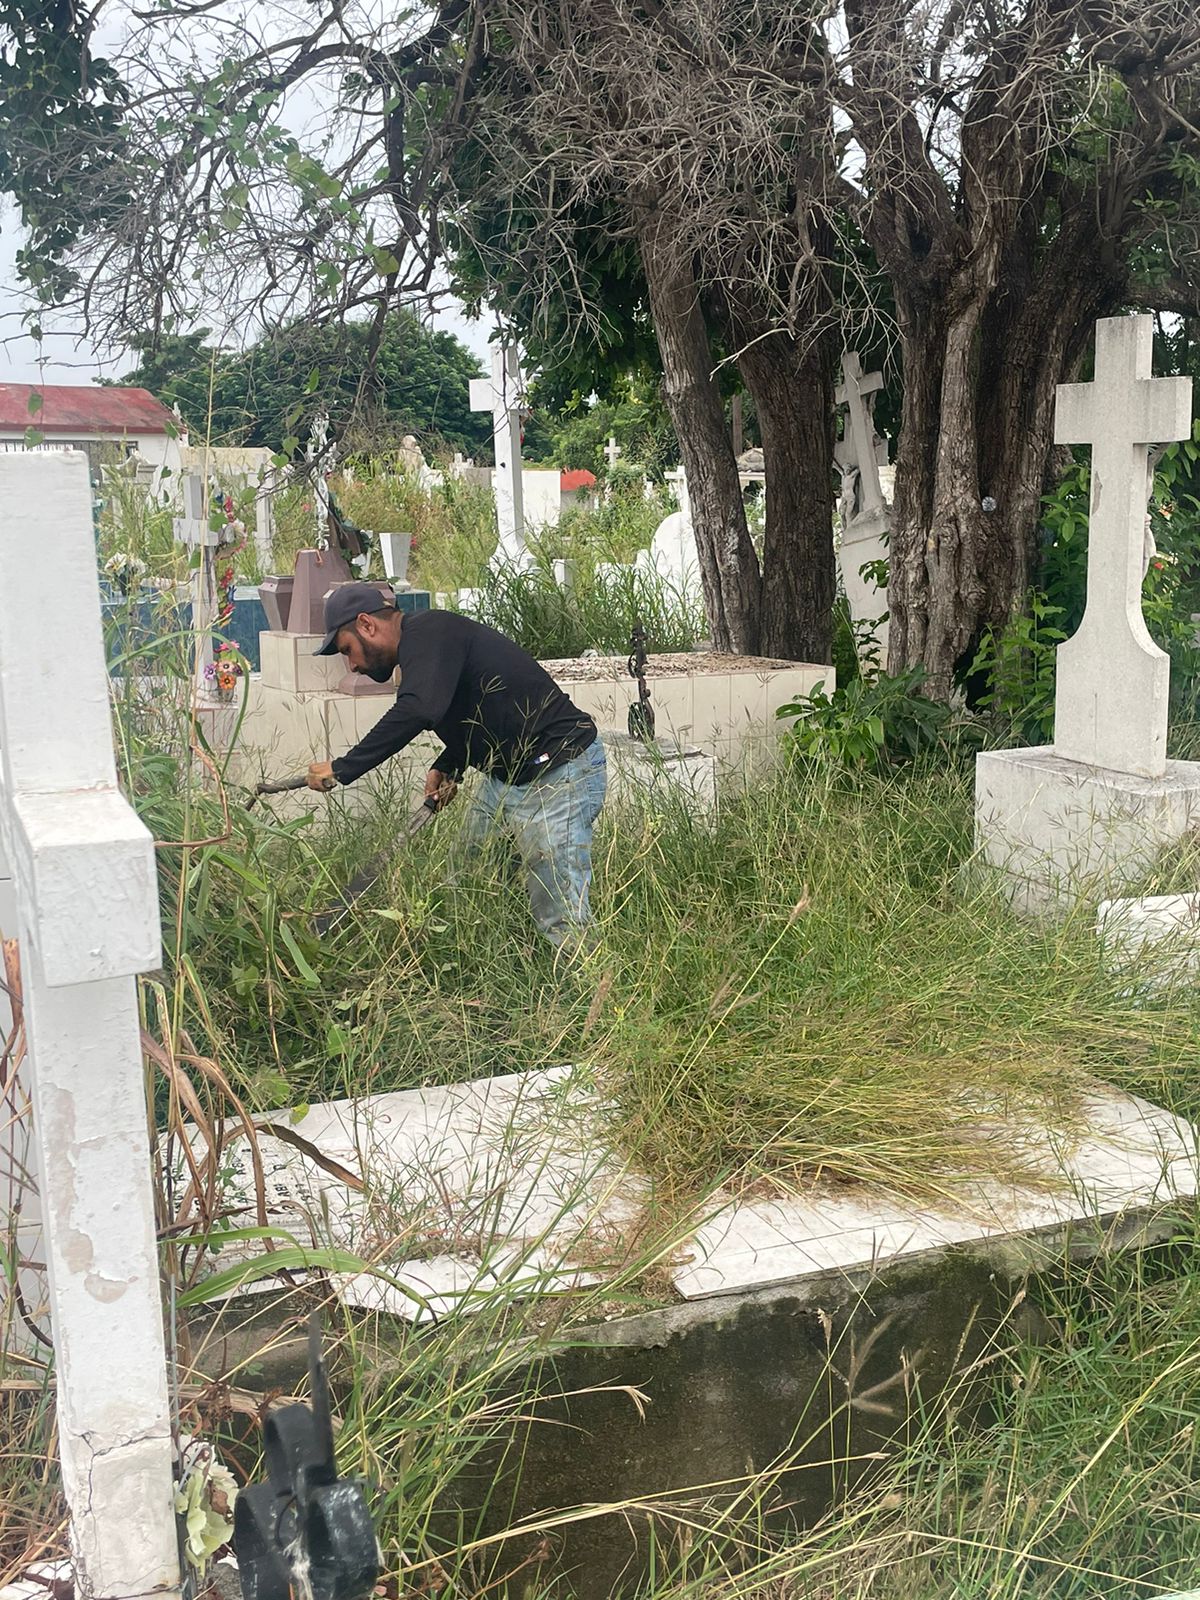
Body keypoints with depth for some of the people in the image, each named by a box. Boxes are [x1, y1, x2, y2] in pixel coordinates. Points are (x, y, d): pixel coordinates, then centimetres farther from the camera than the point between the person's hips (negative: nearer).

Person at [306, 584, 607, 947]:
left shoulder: (428, 634, -16)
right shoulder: (421, 646, 16)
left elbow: (416, 712, -34)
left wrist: (342, 769, -29)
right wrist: (447, 768, 8)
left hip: (560, 773, -11)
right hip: (504, 776, 11)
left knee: (561, 922, -12)